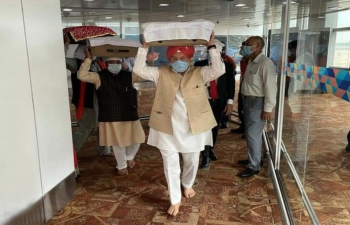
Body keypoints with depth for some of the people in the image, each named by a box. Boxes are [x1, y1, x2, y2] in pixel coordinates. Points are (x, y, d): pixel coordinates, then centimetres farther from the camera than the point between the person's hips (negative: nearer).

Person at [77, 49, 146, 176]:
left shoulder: (129, 76, 0)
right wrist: (88, 59, -19)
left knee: (135, 140, 12)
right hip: (110, 118, -2)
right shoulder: (99, 77, -4)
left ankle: (129, 157, 45)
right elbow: (82, 76, -15)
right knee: (118, 143, 12)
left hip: (130, 116, 2)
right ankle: (122, 165, 36)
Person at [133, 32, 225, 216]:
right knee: (171, 164, 5)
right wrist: (145, 47, -14)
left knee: (192, 161, 18)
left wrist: (211, 47, -20)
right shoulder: (162, 74, -1)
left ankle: (187, 185, 50)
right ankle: (175, 200, 23)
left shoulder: (199, 73, -3)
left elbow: (219, 70, -18)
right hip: (168, 127, 0)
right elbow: (139, 69, -9)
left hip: (193, 127, 1)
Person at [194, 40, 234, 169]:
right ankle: (205, 156, 5)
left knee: (214, 127, 13)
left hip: (219, 102, 2)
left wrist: (230, 102, -5)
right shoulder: (199, 65, -4)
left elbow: (231, 85, 1)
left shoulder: (228, 66, 1)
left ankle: (210, 150, 34)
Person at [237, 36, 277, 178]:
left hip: (257, 103, -9)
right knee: (250, 133, 17)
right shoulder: (251, 62, 12)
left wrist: (268, 108, -21)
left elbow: (270, 87, -21)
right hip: (248, 101, 9)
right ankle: (252, 158, 33)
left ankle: (254, 166, 9)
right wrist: (245, 100, 11)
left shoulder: (265, 63, -17)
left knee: (253, 135, -3)